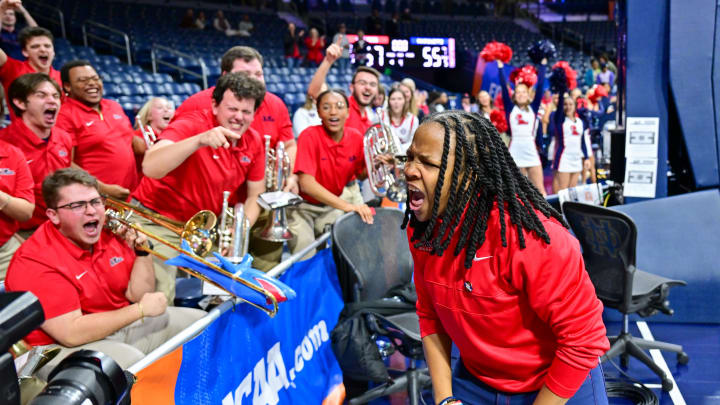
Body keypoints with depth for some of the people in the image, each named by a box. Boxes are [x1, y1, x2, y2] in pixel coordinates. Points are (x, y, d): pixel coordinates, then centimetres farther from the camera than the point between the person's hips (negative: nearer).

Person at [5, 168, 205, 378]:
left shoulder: (110, 235, 2)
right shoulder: (35, 262, -21)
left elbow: (139, 295, 10)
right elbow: (71, 333, -28)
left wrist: (141, 250, -7)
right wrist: (140, 310, -22)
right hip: (67, 347, -8)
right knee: (130, 360, -37)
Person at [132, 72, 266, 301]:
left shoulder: (254, 142, -1)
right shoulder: (191, 125, -20)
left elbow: (255, 196, 8)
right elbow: (150, 168, -36)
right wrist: (199, 140, -47)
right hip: (158, 221, -6)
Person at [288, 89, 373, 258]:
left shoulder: (356, 137, -6)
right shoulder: (310, 136, -21)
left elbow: (360, 174, 9)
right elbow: (306, 183, -30)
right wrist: (347, 206, -38)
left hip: (333, 206, 5)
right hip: (304, 207, -5)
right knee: (305, 257, -19)